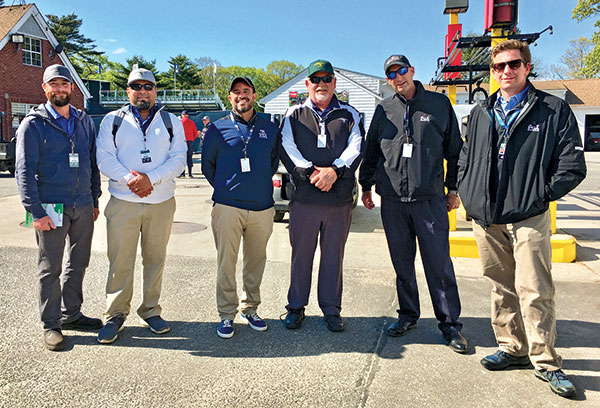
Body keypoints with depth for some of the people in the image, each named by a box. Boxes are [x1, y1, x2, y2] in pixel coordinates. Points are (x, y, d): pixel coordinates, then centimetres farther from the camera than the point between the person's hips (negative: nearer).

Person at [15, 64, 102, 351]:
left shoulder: (84, 121, 11)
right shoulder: (33, 124, -3)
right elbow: (24, 171, -7)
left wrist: (94, 200, 13)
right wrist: (36, 211, -14)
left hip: (83, 206, 5)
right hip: (51, 208, -5)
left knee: (78, 263, 13)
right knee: (50, 268, 4)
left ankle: (71, 314, 28)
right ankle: (50, 325, 16)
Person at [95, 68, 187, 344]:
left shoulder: (171, 122, 9)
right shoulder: (113, 120, 9)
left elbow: (178, 159, -1)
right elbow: (104, 158, -1)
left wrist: (150, 178, -16)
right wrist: (129, 178, -17)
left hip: (161, 202, 1)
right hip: (123, 202, -1)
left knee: (156, 259, 9)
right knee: (120, 261, 1)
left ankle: (151, 310, 24)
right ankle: (115, 315, 17)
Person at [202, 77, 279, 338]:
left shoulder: (270, 129, 10)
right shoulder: (218, 129, 5)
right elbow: (207, 165, 13)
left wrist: (261, 185, 13)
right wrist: (224, 189, 9)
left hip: (262, 208, 2)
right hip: (227, 207, -2)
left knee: (256, 261, 9)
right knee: (226, 263, 0)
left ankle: (250, 309, 25)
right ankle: (227, 314, 14)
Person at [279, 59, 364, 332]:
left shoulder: (349, 115, 12)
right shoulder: (294, 115, 10)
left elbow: (356, 148, -1)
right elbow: (287, 148, -3)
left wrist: (335, 170, -18)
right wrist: (311, 172, -17)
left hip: (340, 199, 1)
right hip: (304, 197, 0)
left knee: (334, 256, 9)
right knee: (301, 255, 8)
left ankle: (331, 310, 23)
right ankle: (296, 307, 24)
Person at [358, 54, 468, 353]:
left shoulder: (439, 104, 7)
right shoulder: (384, 110, 11)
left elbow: (454, 149, 9)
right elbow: (371, 150, 17)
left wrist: (454, 188, 6)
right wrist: (366, 186, 14)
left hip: (430, 198, -2)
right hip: (392, 200, 3)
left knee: (439, 263, -1)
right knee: (401, 263, 10)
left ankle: (449, 323, 11)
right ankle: (408, 314, 25)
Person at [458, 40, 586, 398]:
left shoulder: (554, 110, 2)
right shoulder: (481, 114, 15)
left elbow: (572, 166, -2)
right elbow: (466, 159, 20)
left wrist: (541, 194, -8)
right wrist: (468, 194, 8)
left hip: (529, 219, -4)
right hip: (486, 220, 5)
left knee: (534, 292, -4)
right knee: (502, 288, 13)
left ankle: (546, 361, 11)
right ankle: (513, 349, 27)